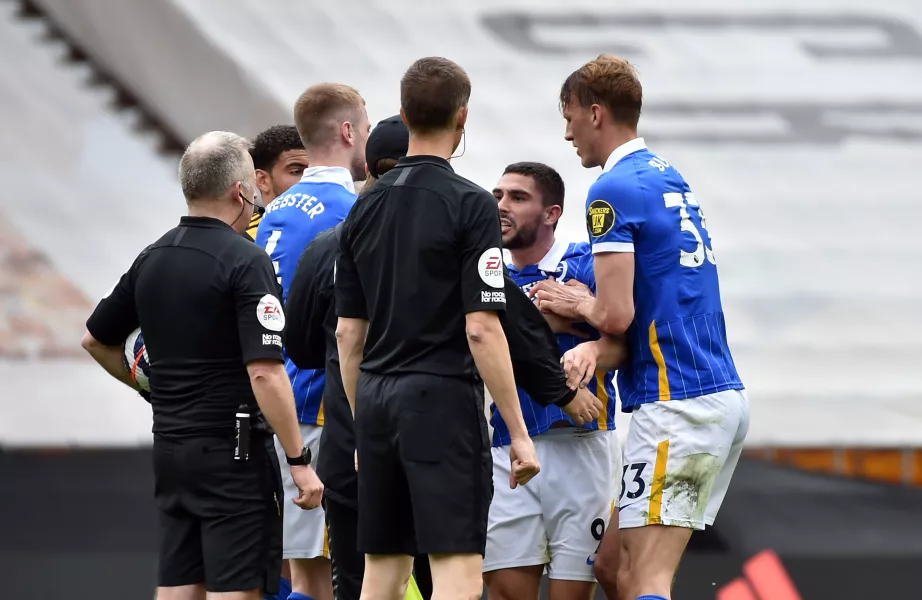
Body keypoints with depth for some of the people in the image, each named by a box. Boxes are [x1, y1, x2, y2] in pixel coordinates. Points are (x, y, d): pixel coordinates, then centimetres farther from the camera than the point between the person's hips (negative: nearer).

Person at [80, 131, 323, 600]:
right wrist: (300, 462, -17)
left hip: (170, 447, 7)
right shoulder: (244, 262, -14)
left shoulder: (151, 259, 9)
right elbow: (265, 372, -20)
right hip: (232, 450, -7)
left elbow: (96, 339, 21)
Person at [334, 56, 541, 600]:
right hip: (442, 399, -7)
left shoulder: (366, 207, 10)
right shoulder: (470, 204, -9)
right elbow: (481, 329, -14)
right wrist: (518, 432, -10)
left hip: (376, 398, 7)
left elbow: (348, 332, 12)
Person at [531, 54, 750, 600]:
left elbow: (617, 314, -16)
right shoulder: (672, 178, 19)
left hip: (677, 405, -9)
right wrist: (594, 344, 1)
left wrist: (578, 305, 6)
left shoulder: (614, 191, -10)